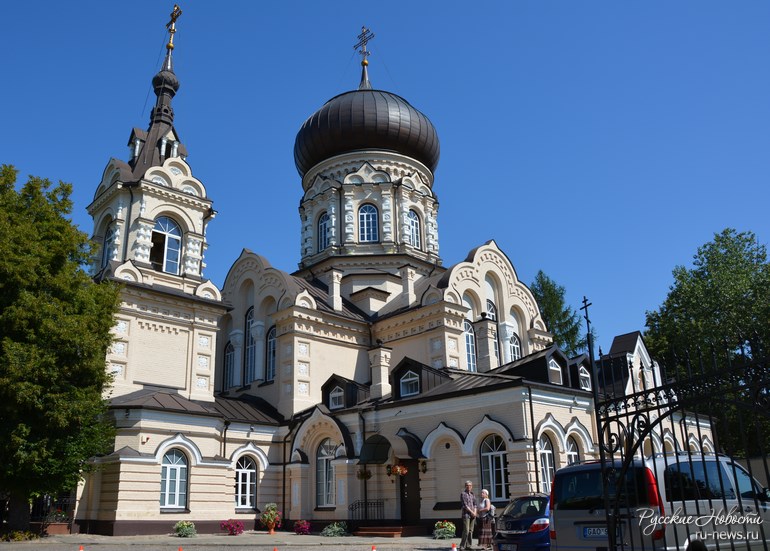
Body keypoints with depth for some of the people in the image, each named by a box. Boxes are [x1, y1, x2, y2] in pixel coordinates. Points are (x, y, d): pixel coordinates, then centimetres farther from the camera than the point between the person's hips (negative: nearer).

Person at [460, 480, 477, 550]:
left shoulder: (472, 494, 16)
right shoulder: (463, 494, -2)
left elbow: (475, 504, 15)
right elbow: (465, 505, -10)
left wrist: (475, 512, -2)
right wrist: (472, 512, -12)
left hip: (472, 515, 6)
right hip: (466, 514, -6)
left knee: (471, 531, 5)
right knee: (466, 531, -13)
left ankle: (468, 545, 11)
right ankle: (462, 546, -10)